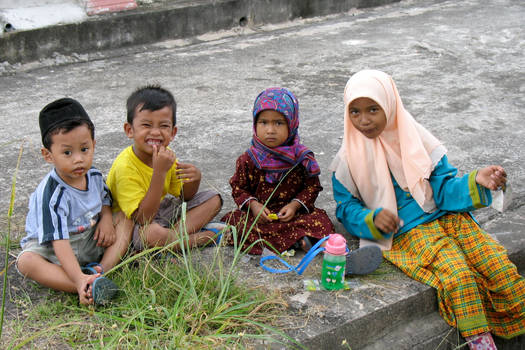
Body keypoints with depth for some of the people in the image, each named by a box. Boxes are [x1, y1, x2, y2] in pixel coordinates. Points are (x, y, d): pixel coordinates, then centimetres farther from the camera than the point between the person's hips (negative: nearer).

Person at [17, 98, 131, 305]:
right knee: (26, 261, -34)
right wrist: (79, 279, -43)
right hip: (50, 248, -6)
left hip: (90, 241, 6)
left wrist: (106, 218, -7)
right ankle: (88, 288, -46)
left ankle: (101, 269, -27)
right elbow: (59, 242, -32)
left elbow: (104, 200, 17)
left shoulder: (94, 175, -6)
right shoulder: (52, 194, -27)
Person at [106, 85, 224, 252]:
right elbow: (144, 218, -33)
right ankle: (208, 236, -15)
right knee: (150, 233, -42)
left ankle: (175, 233, -17)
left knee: (213, 199, 4)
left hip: (159, 209, 8)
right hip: (132, 225, -8)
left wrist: (194, 179, -19)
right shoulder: (125, 167, -29)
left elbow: (184, 196, 6)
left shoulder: (166, 155, -5)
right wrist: (159, 172, -39)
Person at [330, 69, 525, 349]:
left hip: (444, 214, 3)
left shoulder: (415, 139, 2)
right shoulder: (350, 158, -1)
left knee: (501, 269, -15)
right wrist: (373, 220, -17)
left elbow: (443, 188, 2)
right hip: (405, 230, -3)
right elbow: (347, 209, 3)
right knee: (456, 274, -28)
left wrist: (475, 182, -17)